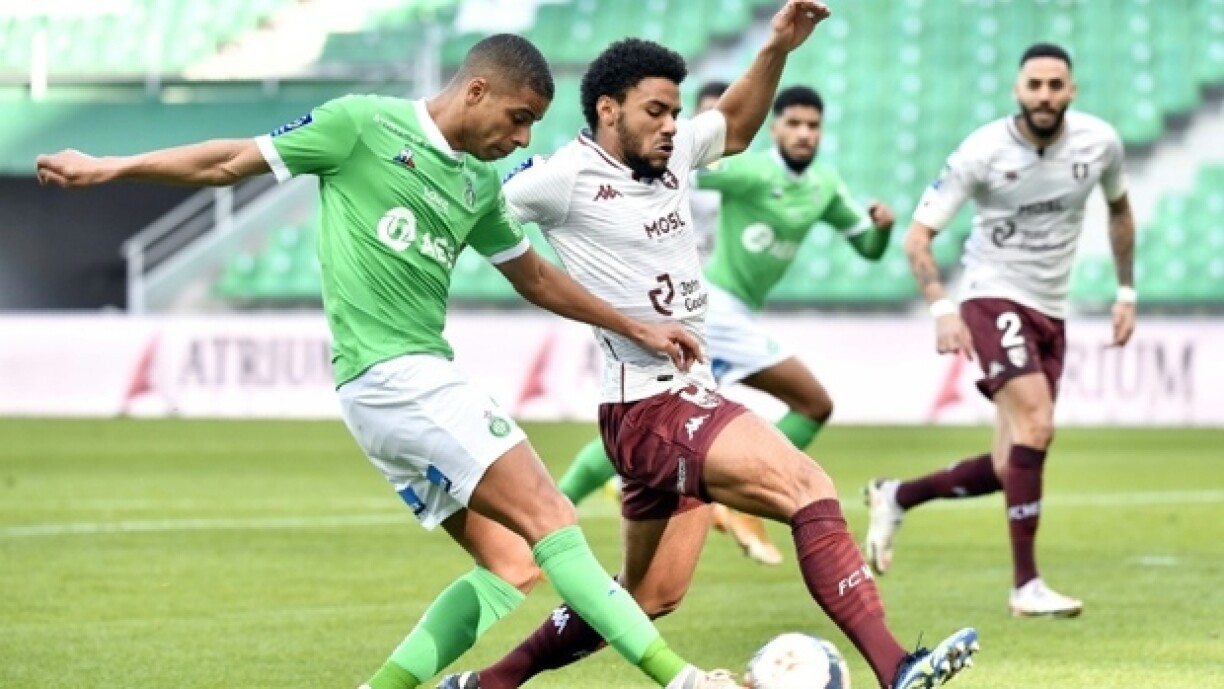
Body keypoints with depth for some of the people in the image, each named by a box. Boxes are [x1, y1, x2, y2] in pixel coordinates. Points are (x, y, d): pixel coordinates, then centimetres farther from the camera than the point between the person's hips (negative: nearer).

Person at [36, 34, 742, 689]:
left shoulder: (480, 183, 17)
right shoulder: (363, 124, -3)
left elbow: (536, 277, 31)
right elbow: (233, 161, 5)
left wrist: (635, 327, 31)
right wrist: (111, 168, 9)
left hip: (427, 378, 9)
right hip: (391, 372, -9)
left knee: (512, 567, -1)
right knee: (549, 518, -15)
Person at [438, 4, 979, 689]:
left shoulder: (670, 155, 11)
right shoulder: (564, 179, -11)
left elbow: (736, 126, 28)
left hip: (691, 398, 10)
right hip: (651, 408, -10)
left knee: (649, 597, 17)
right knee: (808, 487, -26)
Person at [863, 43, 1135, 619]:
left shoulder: (1100, 143, -3)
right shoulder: (983, 152, -15)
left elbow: (1119, 209, 19)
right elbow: (918, 235, -11)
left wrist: (1126, 293, 16)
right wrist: (942, 309, -25)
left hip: (1051, 312, 6)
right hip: (993, 299, -6)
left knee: (1011, 468, 5)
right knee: (1036, 424, -25)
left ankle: (895, 498, 28)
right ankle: (1026, 587, -20)